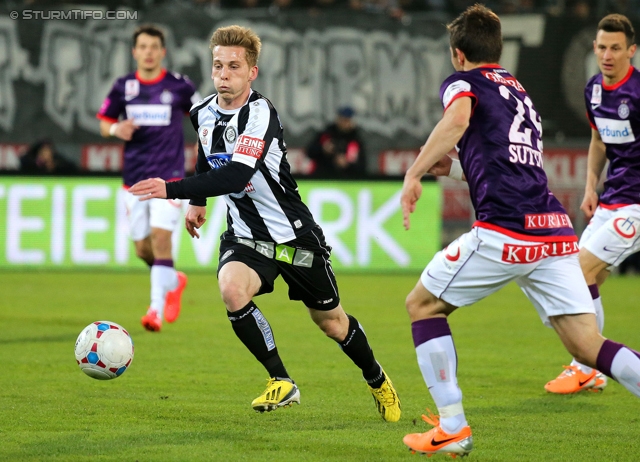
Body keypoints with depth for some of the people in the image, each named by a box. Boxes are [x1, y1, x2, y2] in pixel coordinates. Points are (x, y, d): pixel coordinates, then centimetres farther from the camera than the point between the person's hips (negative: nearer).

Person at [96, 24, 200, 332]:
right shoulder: (123, 87, 4)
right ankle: (174, 281, 37)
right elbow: (104, 123, 12)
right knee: (143, 249, 7)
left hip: (169, 175, -3)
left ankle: (156, 309, -16)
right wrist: (116, 129, -10)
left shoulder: (179, 86, -2)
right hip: (134, 177, 3)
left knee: (161, 237, -18)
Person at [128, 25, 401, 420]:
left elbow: (236, 176, -39)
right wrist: (197, 201, 25)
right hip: (245, 235, 4)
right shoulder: (204, 114, -3)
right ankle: (282, 382, -13)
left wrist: (172, 190, -44)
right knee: (232, 288, -28)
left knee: (331, 322, 11)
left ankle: (377, 380, 42)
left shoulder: (261, 114, -25)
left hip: (295, 234, -4)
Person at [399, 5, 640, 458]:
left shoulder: (463, 82, 7)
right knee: (587, 345, 2)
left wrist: (415, 173, -16)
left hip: (504, 231, -6)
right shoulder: (521, 93, 29)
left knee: (422, 304, 13)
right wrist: (455, 167, 47)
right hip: (556, 229, 6)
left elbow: (457, 119, -17)